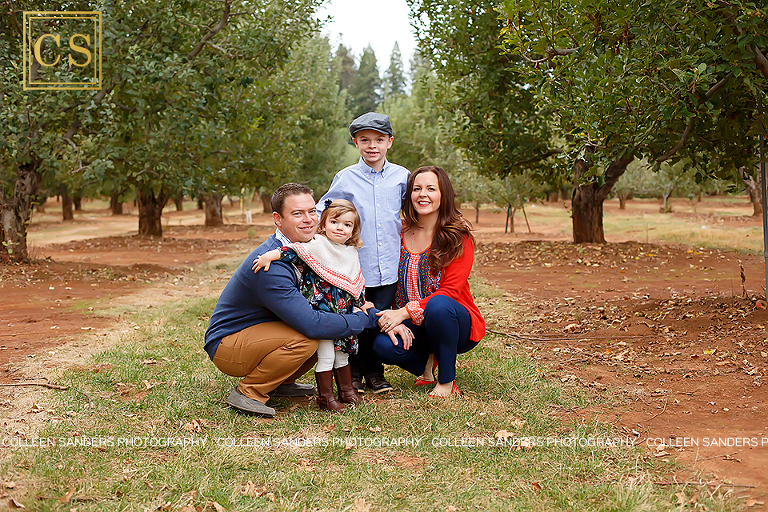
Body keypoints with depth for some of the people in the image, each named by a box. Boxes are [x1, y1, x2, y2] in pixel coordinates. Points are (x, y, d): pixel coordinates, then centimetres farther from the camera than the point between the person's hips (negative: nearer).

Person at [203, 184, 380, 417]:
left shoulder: (305, 248, 0)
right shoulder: (270, 264, -29)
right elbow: (311, 324, -34)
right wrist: (365, 319, -22)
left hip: (258, 332, 9)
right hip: (226, 344, -9)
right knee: (306, 338, -29)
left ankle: (279, 383, 11)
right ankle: (247, 392, -10)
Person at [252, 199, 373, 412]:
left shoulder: (351, 253, 11)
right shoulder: (317, 245, -10)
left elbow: (356, 283, 21)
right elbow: (295, 250, -23)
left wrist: (362, 303, 23)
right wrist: (272, 255, -36)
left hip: (342, 313, 6)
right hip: (319, 313, -6)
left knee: (342, 353, 18)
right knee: (325, 355, -3)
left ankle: (347, 391, 32)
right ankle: (325, 397, 8)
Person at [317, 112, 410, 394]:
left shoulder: (401, 177, 6)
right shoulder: (345, 178, 1)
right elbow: (322, 211, 3)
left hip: (389, 267, 1)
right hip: (355, 267, -1)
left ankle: (374, 372, 22)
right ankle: (353, 373, 20)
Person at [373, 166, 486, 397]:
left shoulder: (459, 237, -9)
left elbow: (450, 291, -17)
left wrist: (405, 312, -26)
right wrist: (393, 318, -16)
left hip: (458, 324, -3)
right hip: (413, 326, 3)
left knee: (438, 305, -37)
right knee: (383, 345, -28)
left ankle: (446, 382, -15)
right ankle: (427, 363, 6)